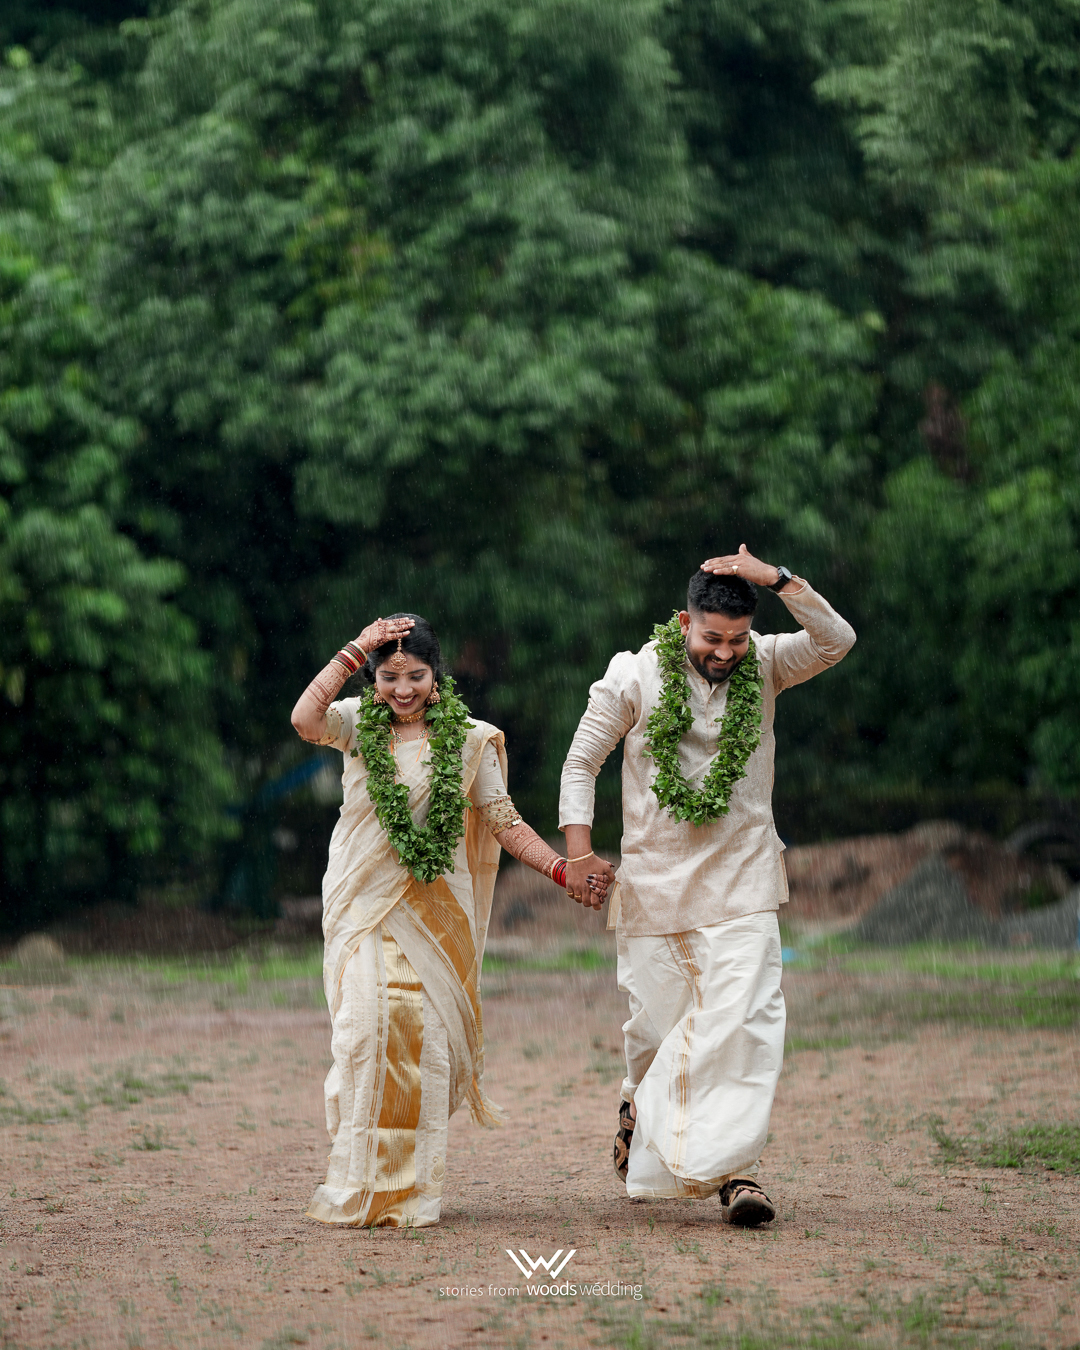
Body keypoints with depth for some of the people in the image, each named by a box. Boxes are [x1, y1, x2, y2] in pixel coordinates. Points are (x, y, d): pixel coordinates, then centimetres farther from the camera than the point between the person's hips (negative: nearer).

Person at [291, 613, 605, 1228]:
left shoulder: (469, 740, 6)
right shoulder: (358, 725, 5)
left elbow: (505, 824, 6)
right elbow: (305, 718, -16)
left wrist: (564, 870, -5)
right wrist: (356, 649, -13)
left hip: (435, 908, 1)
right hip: (364, 904, 0)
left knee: (424, 1034, -3)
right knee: (366, 1028, -12)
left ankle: (414, 1189, 6)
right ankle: (359, 1190, -6)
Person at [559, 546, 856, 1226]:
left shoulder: (765, 665, 0)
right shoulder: (635, 674, -4)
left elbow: (837, 640, -17)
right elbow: (582, 762, 1)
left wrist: (778, 579, -24)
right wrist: (578, 852, -8)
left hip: (741, 884, 0)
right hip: (654, 882, 0)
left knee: (747, 1021, -15)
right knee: (656, 1021, 8)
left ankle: (736, 1168, -17)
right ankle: (639, 1106, 41)